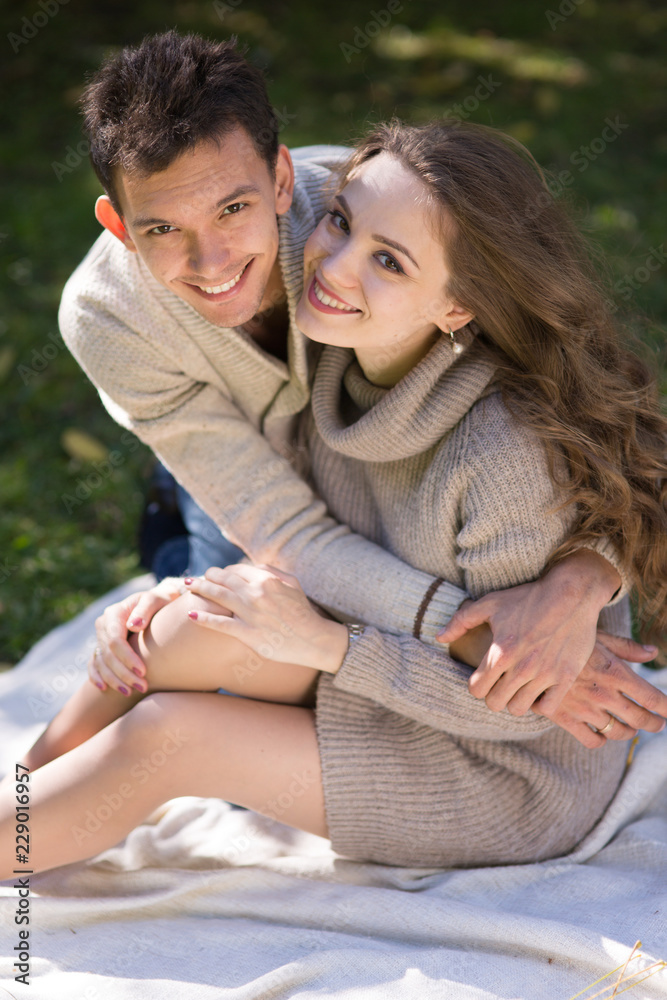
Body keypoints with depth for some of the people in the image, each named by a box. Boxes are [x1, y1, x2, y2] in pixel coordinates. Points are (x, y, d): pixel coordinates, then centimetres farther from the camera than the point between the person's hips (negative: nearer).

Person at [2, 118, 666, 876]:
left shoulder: (509, 452, -33)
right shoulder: (342, 365, -10)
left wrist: (323, 643, -25)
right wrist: (160, 610, -7)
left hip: (513, 784, -6)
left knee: (161, 736, -16)